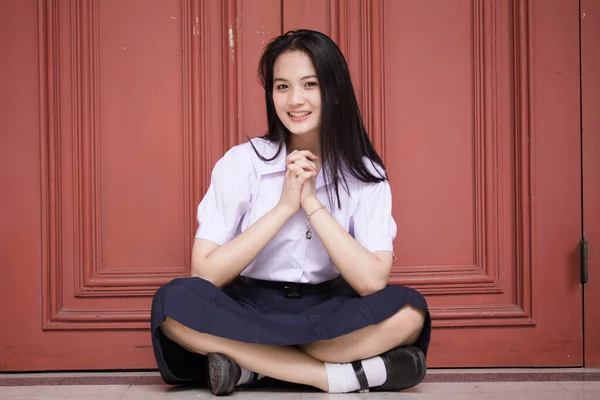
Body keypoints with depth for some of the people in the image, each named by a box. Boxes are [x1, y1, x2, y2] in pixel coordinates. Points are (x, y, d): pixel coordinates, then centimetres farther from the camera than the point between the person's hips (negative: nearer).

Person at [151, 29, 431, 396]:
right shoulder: (241, 162, -7)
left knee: (408, 309, -27)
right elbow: (205, 274, -15)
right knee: (174, 302, -30)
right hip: (248, 310, -1)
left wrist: (312, 204, -20)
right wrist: (284, 206, -20)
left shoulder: (365, 174, -4)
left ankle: (251, 365, -20)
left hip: (326, 313, 1)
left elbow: (372, 282, -17)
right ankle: (344, 374, -27)